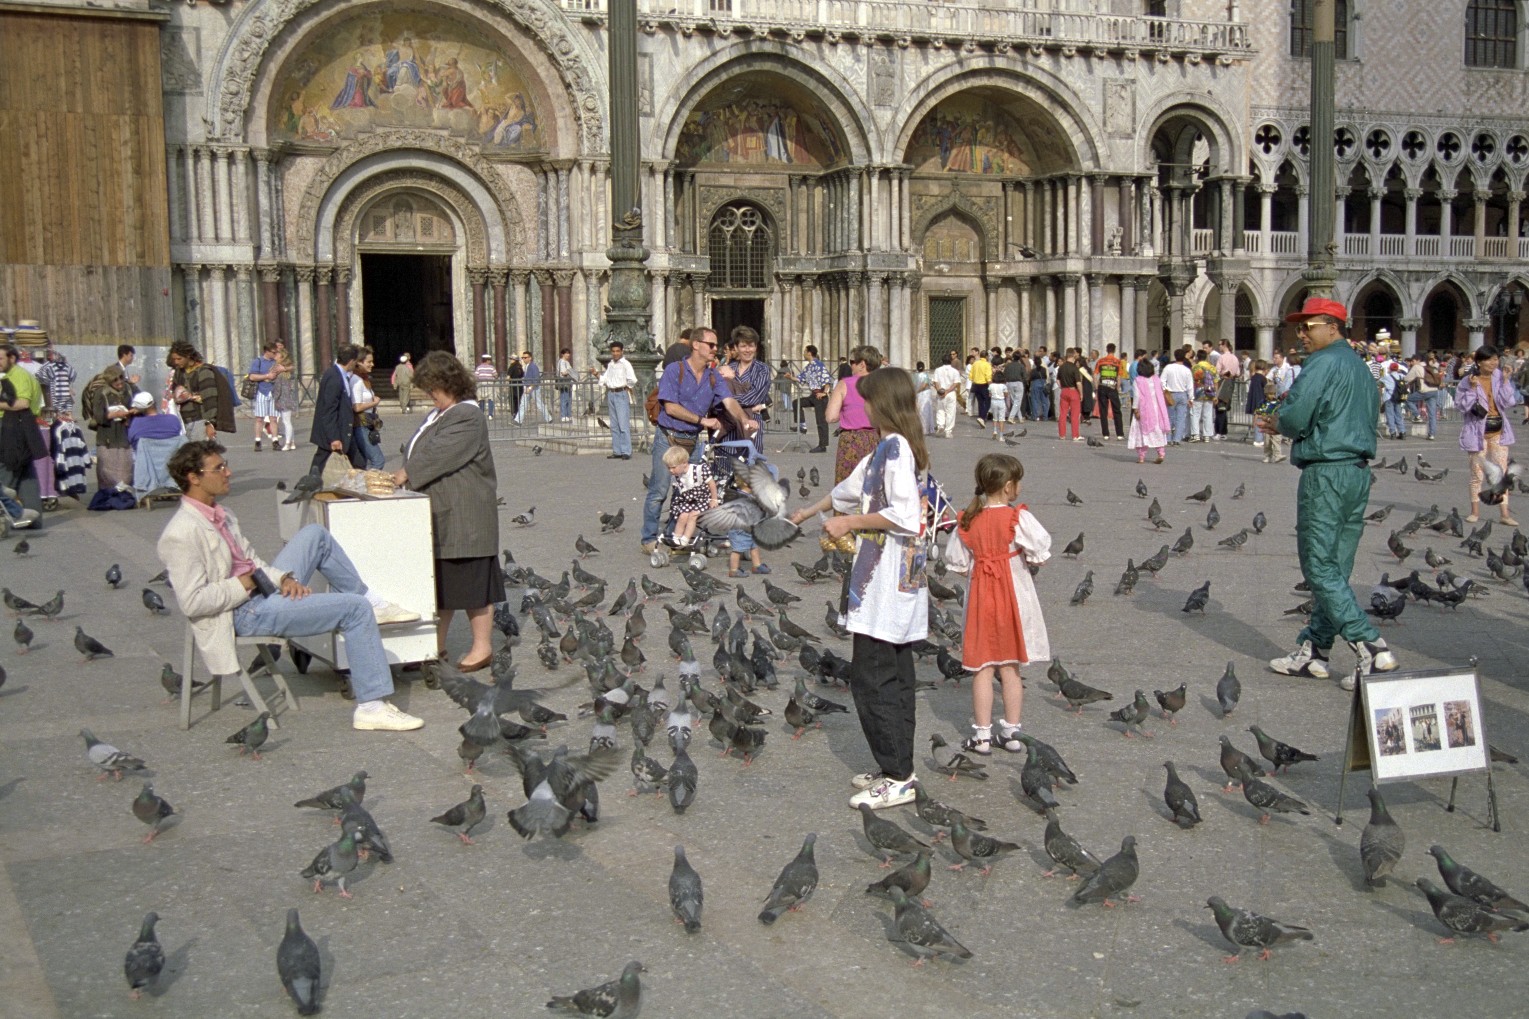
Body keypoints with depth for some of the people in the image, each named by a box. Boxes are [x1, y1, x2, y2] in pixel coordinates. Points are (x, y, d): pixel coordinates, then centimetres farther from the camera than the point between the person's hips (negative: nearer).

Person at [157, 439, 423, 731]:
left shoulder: (220, 514, 10)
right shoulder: (181, 534, -19)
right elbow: (193, 603, -25)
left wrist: (284, 578, -3)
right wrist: (245, 584, -17)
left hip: (263, 590, 10)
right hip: (245, 614, -10)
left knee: (315, 534, 14)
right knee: (356, 609, -14)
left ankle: (369, 601, 22)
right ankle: (371, 706, -13)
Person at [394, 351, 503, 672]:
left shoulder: (468, 417, -15)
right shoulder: (438, 415, 17)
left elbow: (437, 455, -21)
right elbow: (417, 452, 20)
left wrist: (405, 474, -13)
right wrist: (404, 475, 3)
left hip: (464, 517, -10)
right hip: (438, 514, 10)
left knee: (471, 580, -2)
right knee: (439, 582, 15)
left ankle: (482, 646, 6)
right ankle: (436, 644, 23)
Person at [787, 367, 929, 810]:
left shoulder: (895, 448, -15)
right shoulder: (888, 448, 16)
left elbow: (904, 515, -24)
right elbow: (852, 487, 32)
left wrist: (850, 523, -14)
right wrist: (808, 511, 43)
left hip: (885, 581, -10)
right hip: (900, 580, 10)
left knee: (870, 678, -7)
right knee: (894, 678, 13)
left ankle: (897, 778, -3)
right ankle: (898, 769, 19)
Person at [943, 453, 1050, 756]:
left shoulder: (968, 521, -2)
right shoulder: (1018, 518, -12)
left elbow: (956, 562, 2)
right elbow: (1040, 555, -14)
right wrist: (1028, 561, 7)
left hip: (979, 600, 2)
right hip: (1014, 597, -2)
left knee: (982, 670, 7)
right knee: (1010, 669, 9)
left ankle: (982, 735, 10)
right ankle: (1011, 733, 16)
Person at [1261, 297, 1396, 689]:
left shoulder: (1323, 363, -11)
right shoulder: (1360, 366, 17)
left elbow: (1293, 419, -19)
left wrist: (1278, 419, 7)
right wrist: (1289, 418, 17)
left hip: (1325, 473, -9)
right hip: (1359, 471, 9)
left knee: (1320, 568, -6)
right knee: (1336, 568, 10)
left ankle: (1371, 646, -12)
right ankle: (1313, 650, 15)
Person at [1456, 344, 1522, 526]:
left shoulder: (1500, 378, 2)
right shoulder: (1468, 381, -6)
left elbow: (1508, 403, -6)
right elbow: (1461, 406, -11)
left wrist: (1505, 382, -14)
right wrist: (1472, 389, -20)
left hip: (1498, 431, 3)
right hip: (1478, 432, -2)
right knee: (1477, 474, 4)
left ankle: (1505, 513, 5)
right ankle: (1475, 512, 17)